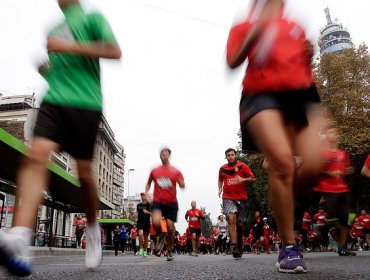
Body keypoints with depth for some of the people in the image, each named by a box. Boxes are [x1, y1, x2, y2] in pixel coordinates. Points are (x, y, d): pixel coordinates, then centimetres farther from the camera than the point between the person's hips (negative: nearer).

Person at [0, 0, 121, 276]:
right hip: (53, 100, 4)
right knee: (36, 156, -20)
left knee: (84, 173, -4)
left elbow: (114, 51, -4)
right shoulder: (54, 30, 27)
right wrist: (45, 69, 13)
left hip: (85, 103, -4)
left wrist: (68, 47, -10)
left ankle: (93, 229, 21)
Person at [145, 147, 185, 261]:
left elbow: (182, 186, 2)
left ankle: (169, 251, 22)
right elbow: (148, 183, 21)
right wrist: (146, 193, 5)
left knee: (170, 227, 0)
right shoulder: (154, 171, 7)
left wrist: (180, 183, -21)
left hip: (171, 203, 0)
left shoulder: (176, 171, 4)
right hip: (158, 202, 0)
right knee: (156, 222, -25)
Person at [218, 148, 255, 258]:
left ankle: (240, 245, 31)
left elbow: (253, 178, 0)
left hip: (241, 198, 0)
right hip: (228, 198, 0)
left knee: (240, 224, 8)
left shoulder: (242, 166, 1)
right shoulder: (222, 168, 9)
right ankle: (234, 247, -23)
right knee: (231, 219, -20)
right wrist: (220, 189, 7)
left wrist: (243, 179, -18)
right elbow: (220, 180, 25)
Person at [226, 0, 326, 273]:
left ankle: (285, 202, 16)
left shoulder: (296, 28, 26)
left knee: (313, 166, -19)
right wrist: (256, 30, -8)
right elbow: (233, 62, 3)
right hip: (262, 95, -3)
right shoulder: (244, 27, 17)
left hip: (301, 94, 4)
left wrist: (309, 54, 9)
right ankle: (288, 248, -12)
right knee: (282, 162, -26)